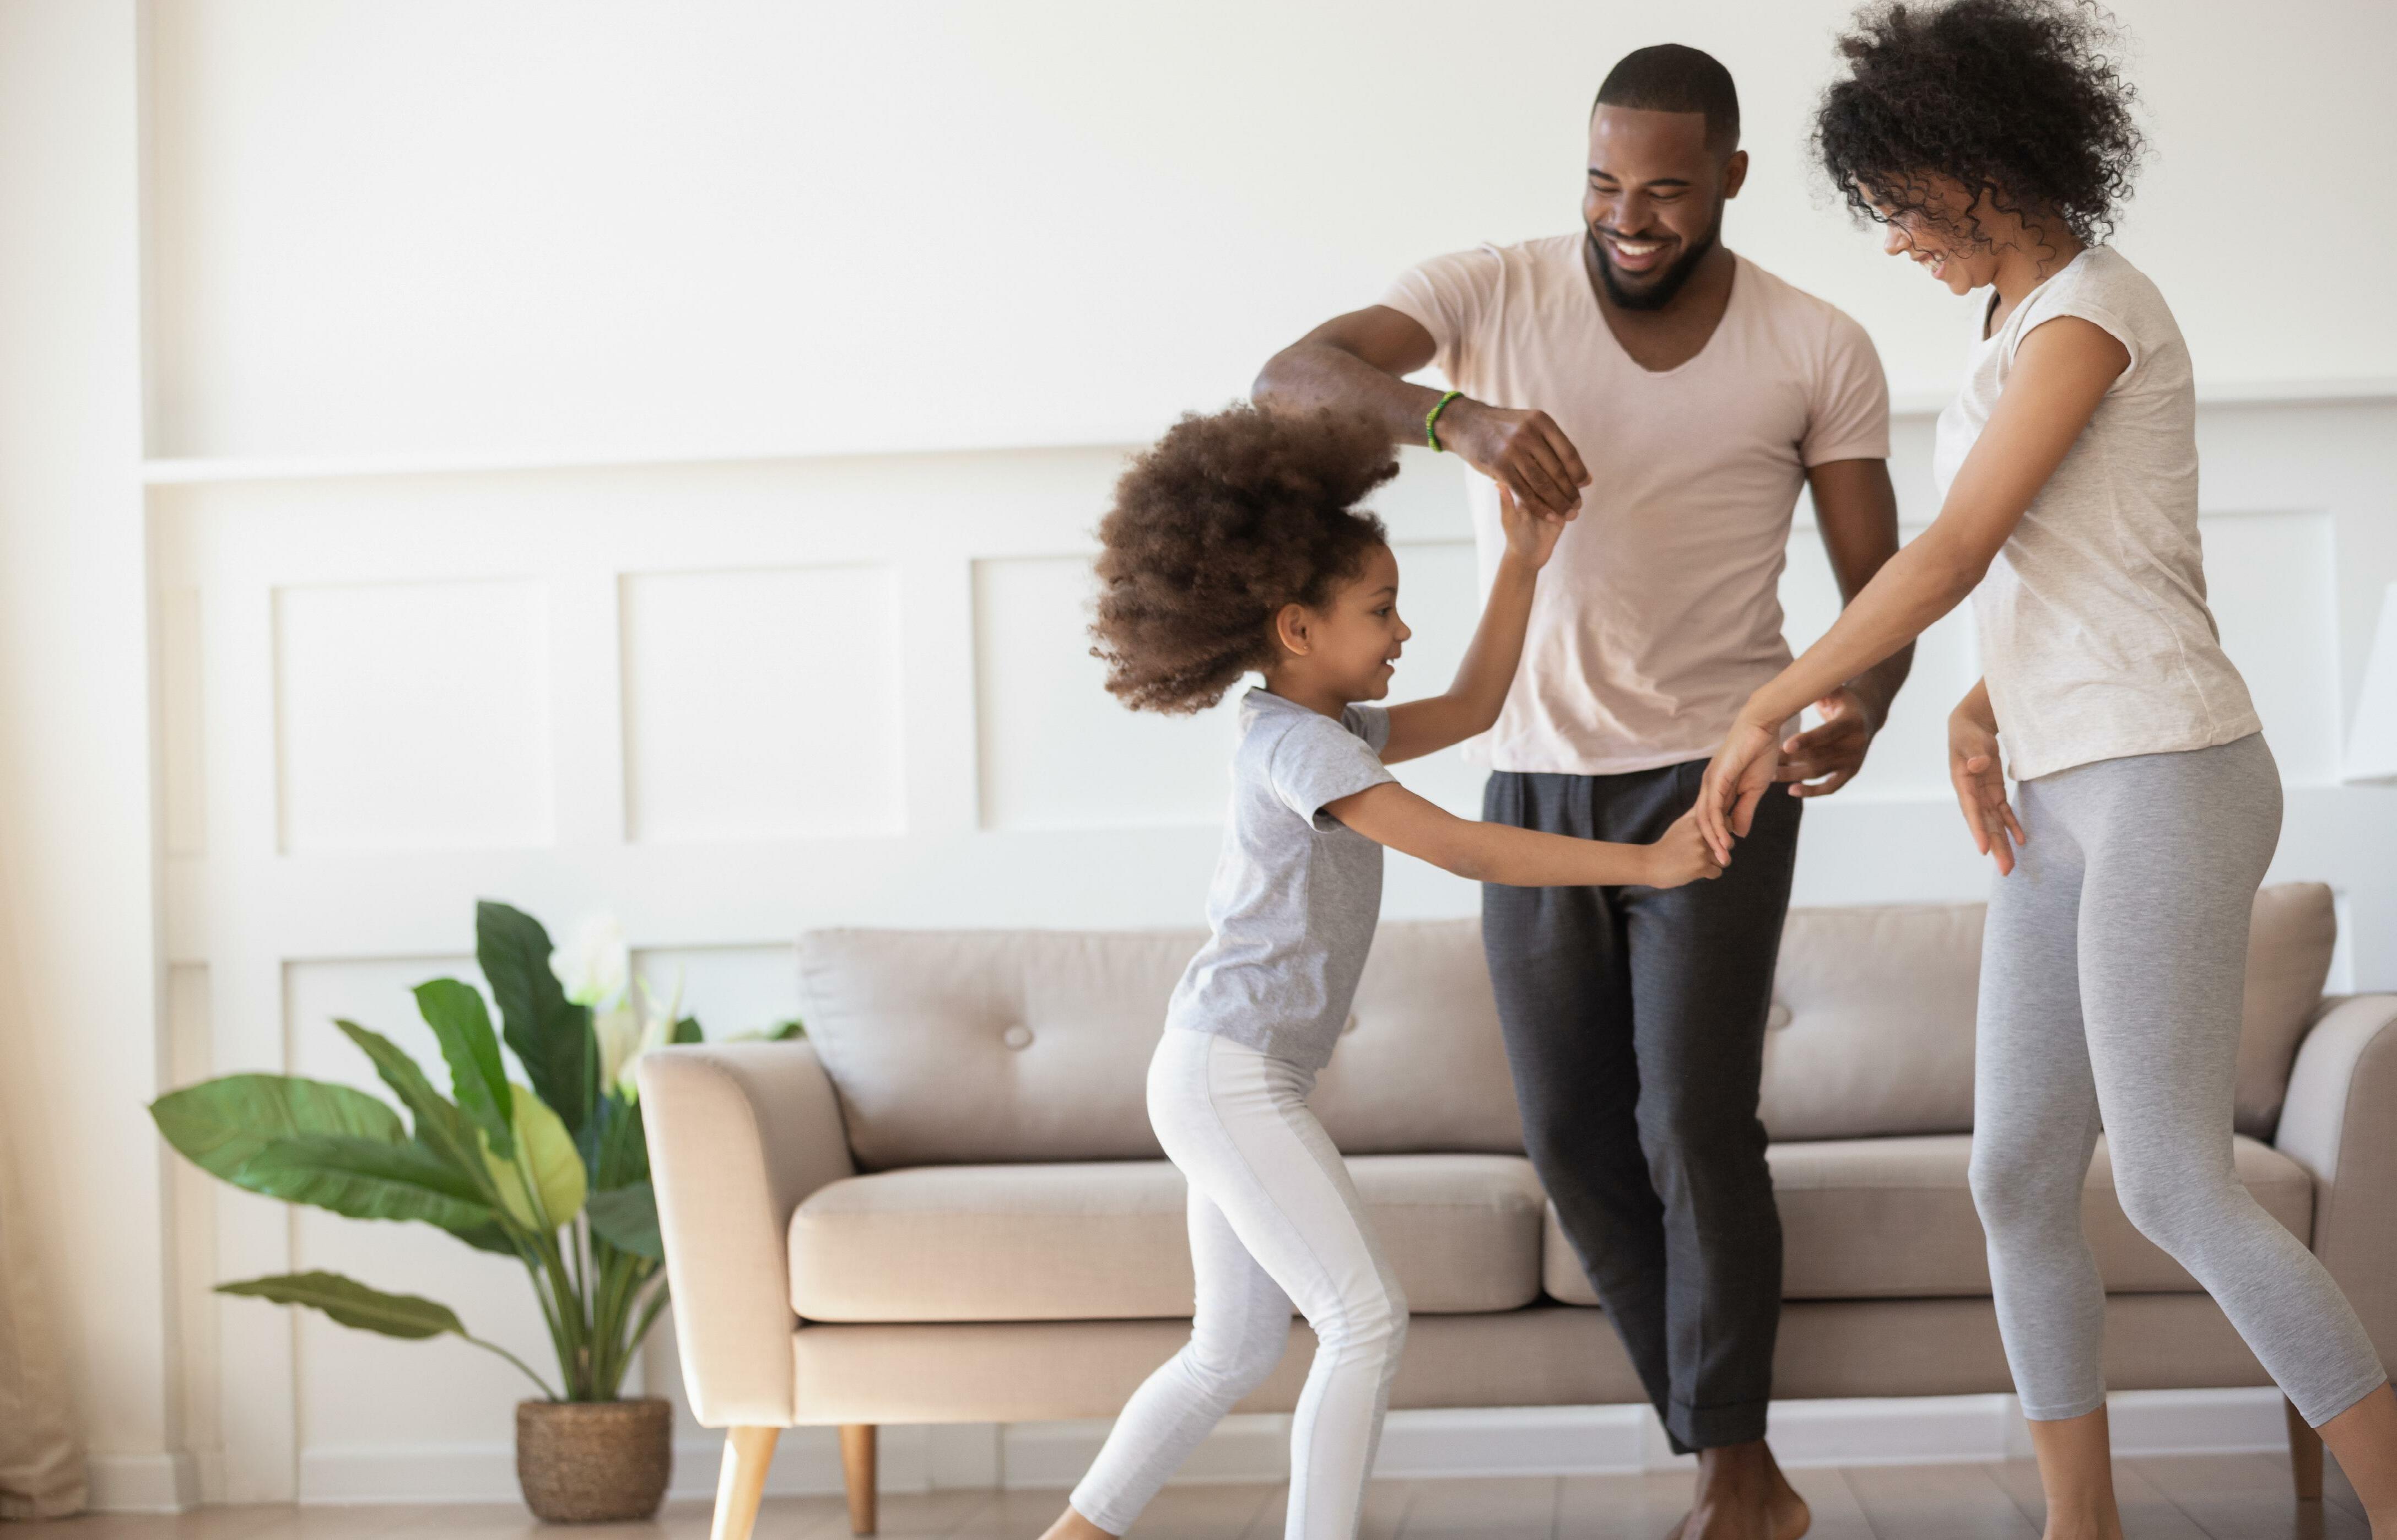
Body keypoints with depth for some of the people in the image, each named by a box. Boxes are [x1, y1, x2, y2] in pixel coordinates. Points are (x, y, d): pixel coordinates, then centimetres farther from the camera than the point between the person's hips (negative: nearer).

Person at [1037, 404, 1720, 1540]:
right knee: (1366, 1320, -11)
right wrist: (1647, 862, -23)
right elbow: (1463, 849, -23)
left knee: (1236, 1351, 15)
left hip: (1232, 1079, 10)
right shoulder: (1296, 744, -16)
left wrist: (1522, 566, 17)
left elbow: (1471, 708, 25)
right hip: (1232, 1075, -10)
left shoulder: (1329, 730, 14)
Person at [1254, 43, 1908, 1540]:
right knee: (1576, 1137, 6)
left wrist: (1859, 710, -26)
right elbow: (1292, 378, -20)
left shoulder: (1818, 351, -5)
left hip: (1714, 773, -3)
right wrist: (1459, 418, -39)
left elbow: (1877, 585, -3)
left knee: (1693, 1121, -13)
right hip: (1534, 782, 3)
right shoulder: (1490, 294, -5)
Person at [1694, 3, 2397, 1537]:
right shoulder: (2021, 321, 17)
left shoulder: (2092, 309, -13)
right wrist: (1978, 717, 7)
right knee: (2020, 1180, 7)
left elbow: (1953, 553, -17)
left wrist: (1766, 711, -10)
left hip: (2165, 784, -9)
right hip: (2074, 795, 10)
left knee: (2178, 1192, -10)